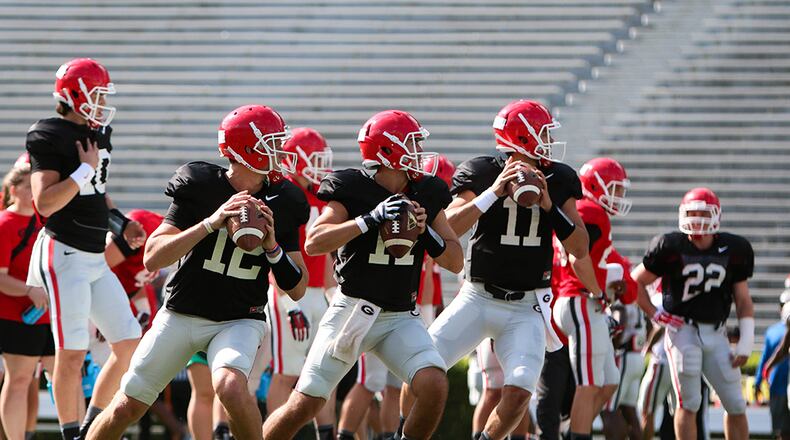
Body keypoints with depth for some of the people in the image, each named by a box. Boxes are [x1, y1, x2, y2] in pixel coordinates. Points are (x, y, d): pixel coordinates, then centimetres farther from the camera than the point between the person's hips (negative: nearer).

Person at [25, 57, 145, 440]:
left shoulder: (99, 135, 14)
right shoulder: (49, 137, -12)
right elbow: (45, 203, -20)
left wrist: (122, 225, 12)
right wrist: (85, 170, -17)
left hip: (95, 258, 9)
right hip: (65, 254, -9)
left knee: (129, 343, 8)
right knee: (71, 353, -7)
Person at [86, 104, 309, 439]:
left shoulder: (283, 204, -2)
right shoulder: (199, 188, -10)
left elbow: (297, 289, 2)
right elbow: (152, 258, -16)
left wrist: (272, 246, -16)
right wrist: (211, 223, -26)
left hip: (240, 320, 0)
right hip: (182, 315, 0)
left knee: (230, 386, -31)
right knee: (127, 407, 3)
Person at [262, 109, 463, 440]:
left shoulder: (426, 194, 3)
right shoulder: (352, 189, -10)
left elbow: (455, 261, 6)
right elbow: (313, 243, -21)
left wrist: (426, 231, -13)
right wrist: (370, 220, -28)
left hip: (401, 317, 3)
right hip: (353, 309, -3)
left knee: (434, 386, -21)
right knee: (303, 405, -4)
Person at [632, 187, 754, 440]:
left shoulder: (733, 250, 3)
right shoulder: (671, 248, -7)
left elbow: (743, 300, 10)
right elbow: (636, 281, 3)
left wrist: (746, 342, 3)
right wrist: (655, 315, -3)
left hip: (716, 334, 4)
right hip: (683, 330, -4)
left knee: (736, 405, 4)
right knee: (689, 402, -10)